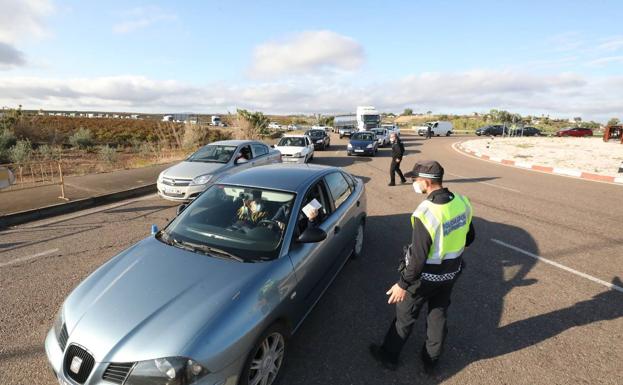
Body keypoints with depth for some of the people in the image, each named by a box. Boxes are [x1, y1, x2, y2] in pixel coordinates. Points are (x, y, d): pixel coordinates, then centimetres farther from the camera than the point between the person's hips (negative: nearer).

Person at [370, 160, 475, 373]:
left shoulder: (425, 213, -31)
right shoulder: (462, 202, -9)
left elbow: (418, 257, -28)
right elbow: (469, 237, 5)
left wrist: (403, 284, -17)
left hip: (427, 275, -6)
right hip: (452, 271, 6)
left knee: (405, 314, 15)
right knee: (438, 314, 24)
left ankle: (389, 355, 35)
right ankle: (431, 360, 43)